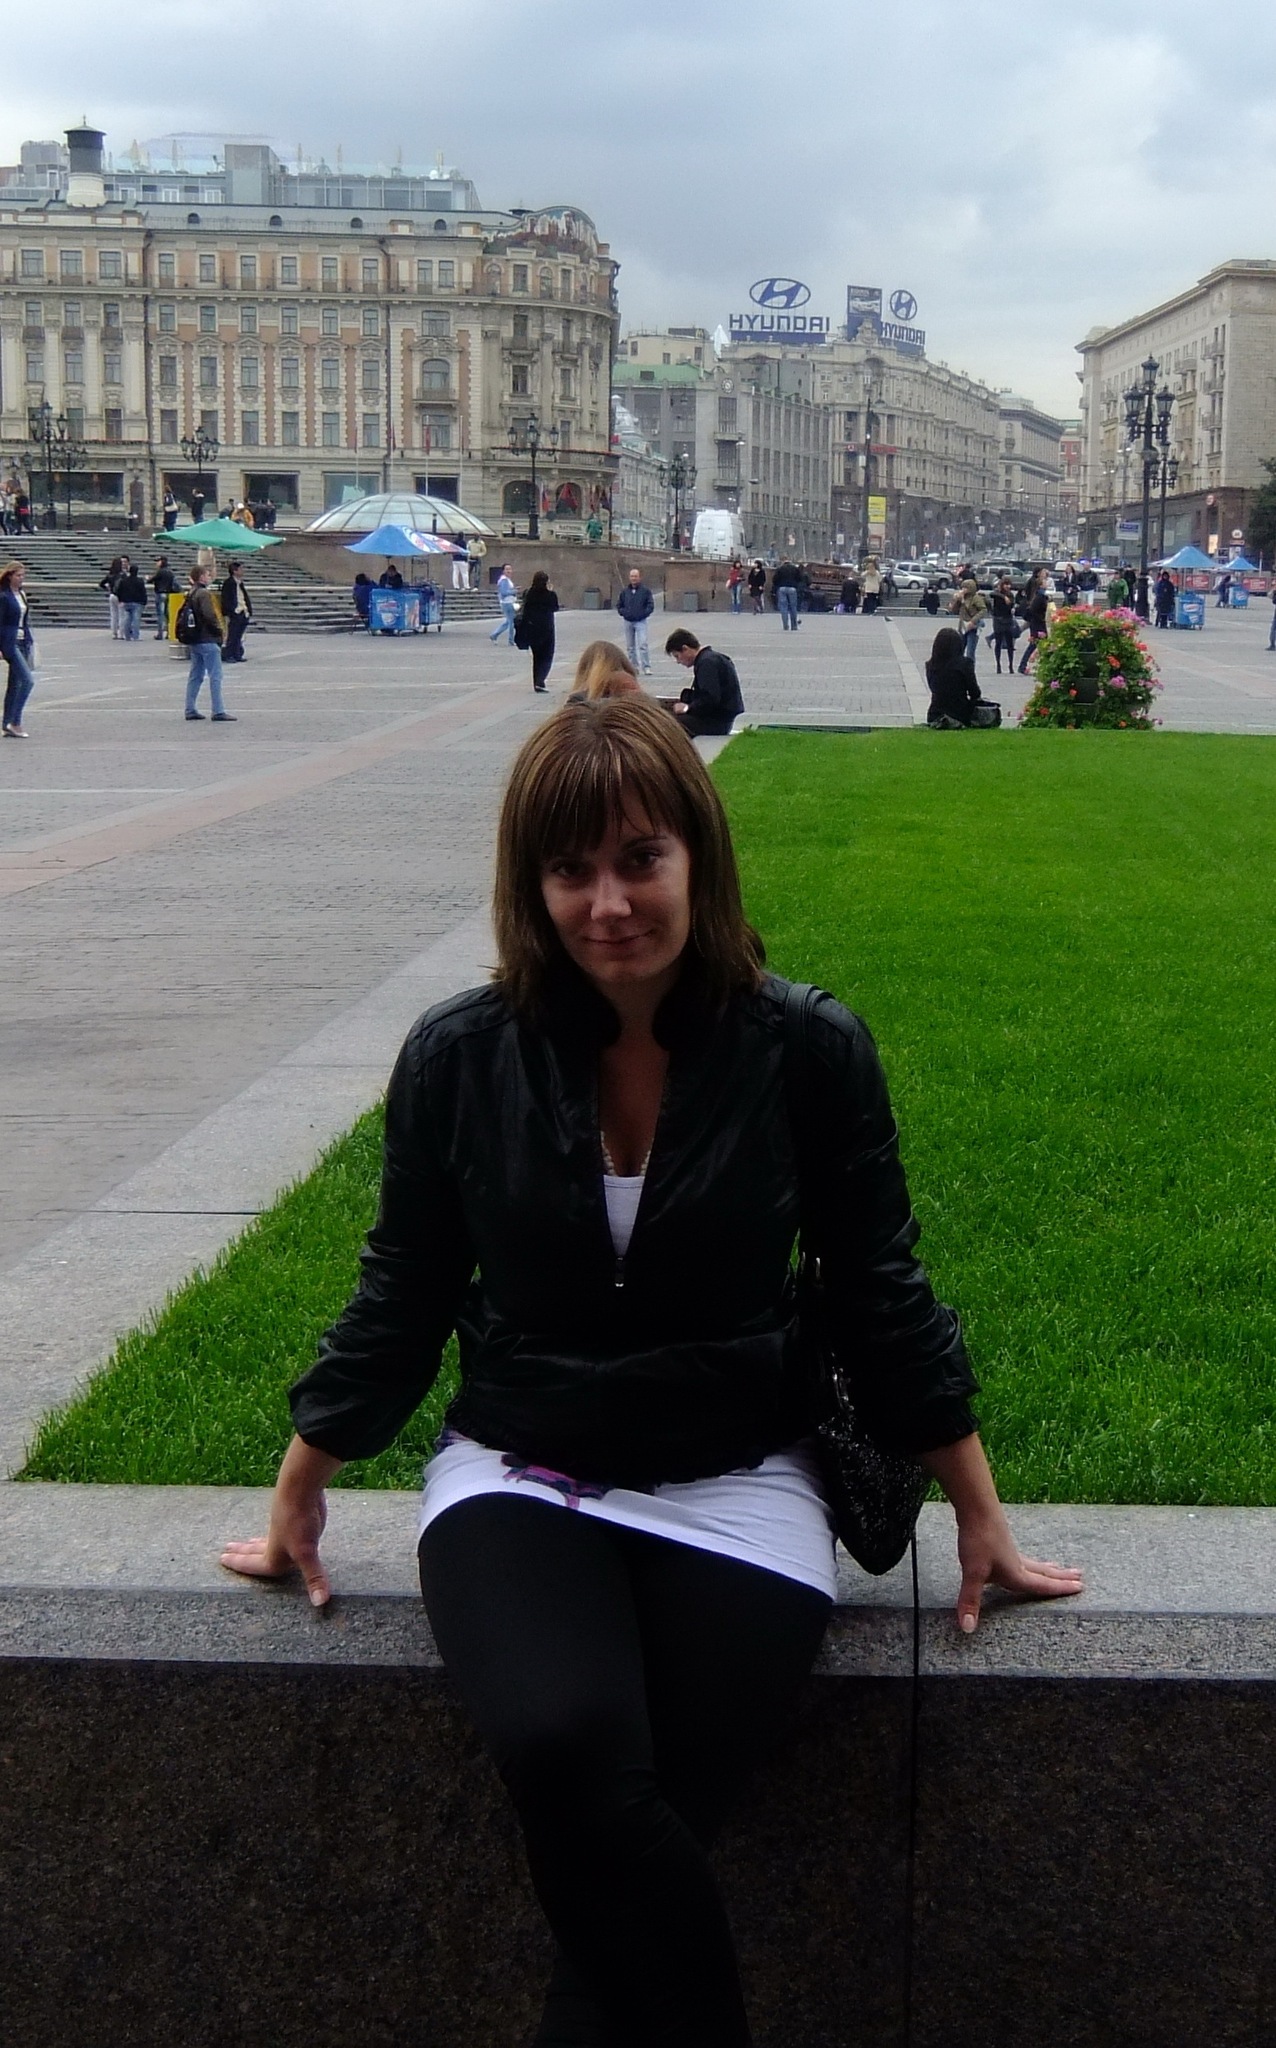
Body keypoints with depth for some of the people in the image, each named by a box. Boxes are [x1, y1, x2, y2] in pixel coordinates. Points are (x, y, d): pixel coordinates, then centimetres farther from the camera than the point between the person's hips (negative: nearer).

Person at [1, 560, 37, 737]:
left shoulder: (21, 595, 13)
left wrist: (30, 641, 15)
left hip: (22, 642, 8)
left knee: (15, 683, 9)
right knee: (28, 680, -15)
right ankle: (14, 722, -11)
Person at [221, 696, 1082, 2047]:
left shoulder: (811, 1055, -7)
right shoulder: (459, 1060, -4)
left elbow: (882, 1299, 4)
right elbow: (401, 1302, 8)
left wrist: (980, 1519, 9)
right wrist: (297, 1501, 14)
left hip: (735, 1485, 0)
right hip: (517, 1478, 1)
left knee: (623, 1829, -23)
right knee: (567, 1749, -29)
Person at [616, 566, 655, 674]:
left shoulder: (645, 590, -2)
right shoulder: (625, 591, 8)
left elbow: (651, 605, 0)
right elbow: (618, 605, 16)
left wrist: (644, 614, -11)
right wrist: (623, 613, 0)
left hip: (641, 622, -4)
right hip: (628, 622, 4)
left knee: (643, 644, -14)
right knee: (630, 646, 9)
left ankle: (646, 667, -14)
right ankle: (634, 666, 18)